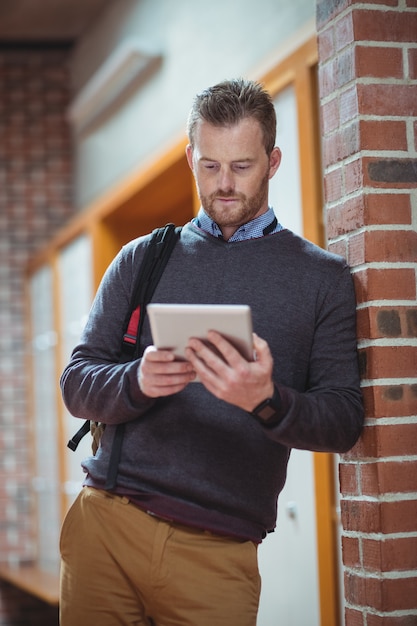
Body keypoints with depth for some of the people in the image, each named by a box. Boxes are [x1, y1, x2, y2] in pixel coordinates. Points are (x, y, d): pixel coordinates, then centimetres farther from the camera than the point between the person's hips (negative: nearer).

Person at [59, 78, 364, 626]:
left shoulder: (322, 278, 6)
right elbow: (77, 385, 7)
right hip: (105, 523, 2)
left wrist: (266, 401, -21)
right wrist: (138, 381, -15)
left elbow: (344, 423, 0)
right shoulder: (142, 259, 12)